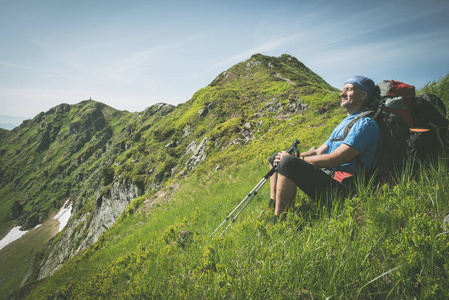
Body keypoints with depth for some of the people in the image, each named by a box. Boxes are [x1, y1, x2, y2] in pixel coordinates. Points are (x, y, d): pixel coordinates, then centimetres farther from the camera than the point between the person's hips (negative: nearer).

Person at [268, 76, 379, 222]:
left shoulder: (366, 123, -8)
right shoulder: (344, 122, 24)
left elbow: (335, 159, -19)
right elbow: (319, 152, 18)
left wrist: (293, 159, -14)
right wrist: (290, 156, 0)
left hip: (342, 187, -10)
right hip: (326, 177, 10)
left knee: (288, 162, -31)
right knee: (276, 158, 11)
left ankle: (277, 220, -24)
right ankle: (272, 208, 1)